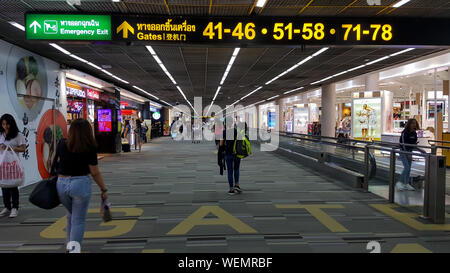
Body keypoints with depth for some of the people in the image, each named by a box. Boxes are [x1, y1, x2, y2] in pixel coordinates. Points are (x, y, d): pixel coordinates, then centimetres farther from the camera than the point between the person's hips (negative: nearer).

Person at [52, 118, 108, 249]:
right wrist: (104, 189, 1)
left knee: (70, 216, 25)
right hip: (80, 183, -5)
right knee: (78, 221, 5)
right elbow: (95, 172, -7)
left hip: (61, 184, 5)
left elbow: (57, 163, 8)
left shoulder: (62, 144, 1)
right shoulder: (89, 148, -9)